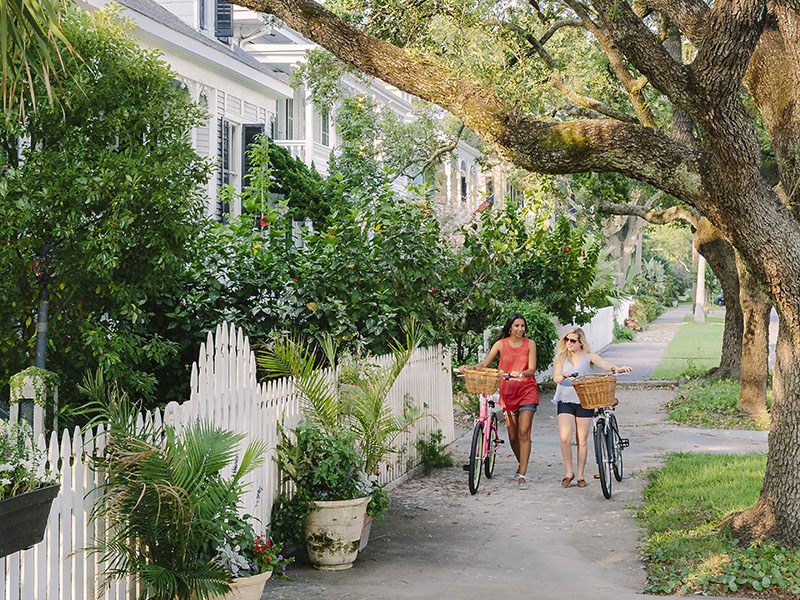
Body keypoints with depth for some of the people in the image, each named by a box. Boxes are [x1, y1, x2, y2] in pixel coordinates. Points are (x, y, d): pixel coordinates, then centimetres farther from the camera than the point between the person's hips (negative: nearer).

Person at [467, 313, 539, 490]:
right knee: (513, 435, 7)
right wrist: (471, 368, -15)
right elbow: (485, 363, 4)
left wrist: (520, 373, -25)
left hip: (527, 390, -2)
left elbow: (532, 369, -4)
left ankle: (522, 475, -13)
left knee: (524, 433, -12)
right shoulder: (501, 344, 5)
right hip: (507, 390, 2)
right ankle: (522, 466, 31)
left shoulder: (529, 344, 3)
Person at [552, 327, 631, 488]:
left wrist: (617, 369, -36)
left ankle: (580, 475, 13)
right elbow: (556, 378, -3)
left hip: (584, 401, -1)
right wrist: (563, 376, -28)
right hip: (565, 401, 1)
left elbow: (603, 363, -15)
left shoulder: (589, 357, 2)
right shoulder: (561, 357, 8)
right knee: (565, 438, -12)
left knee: (582, 441, 2)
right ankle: (569, 472, 5)